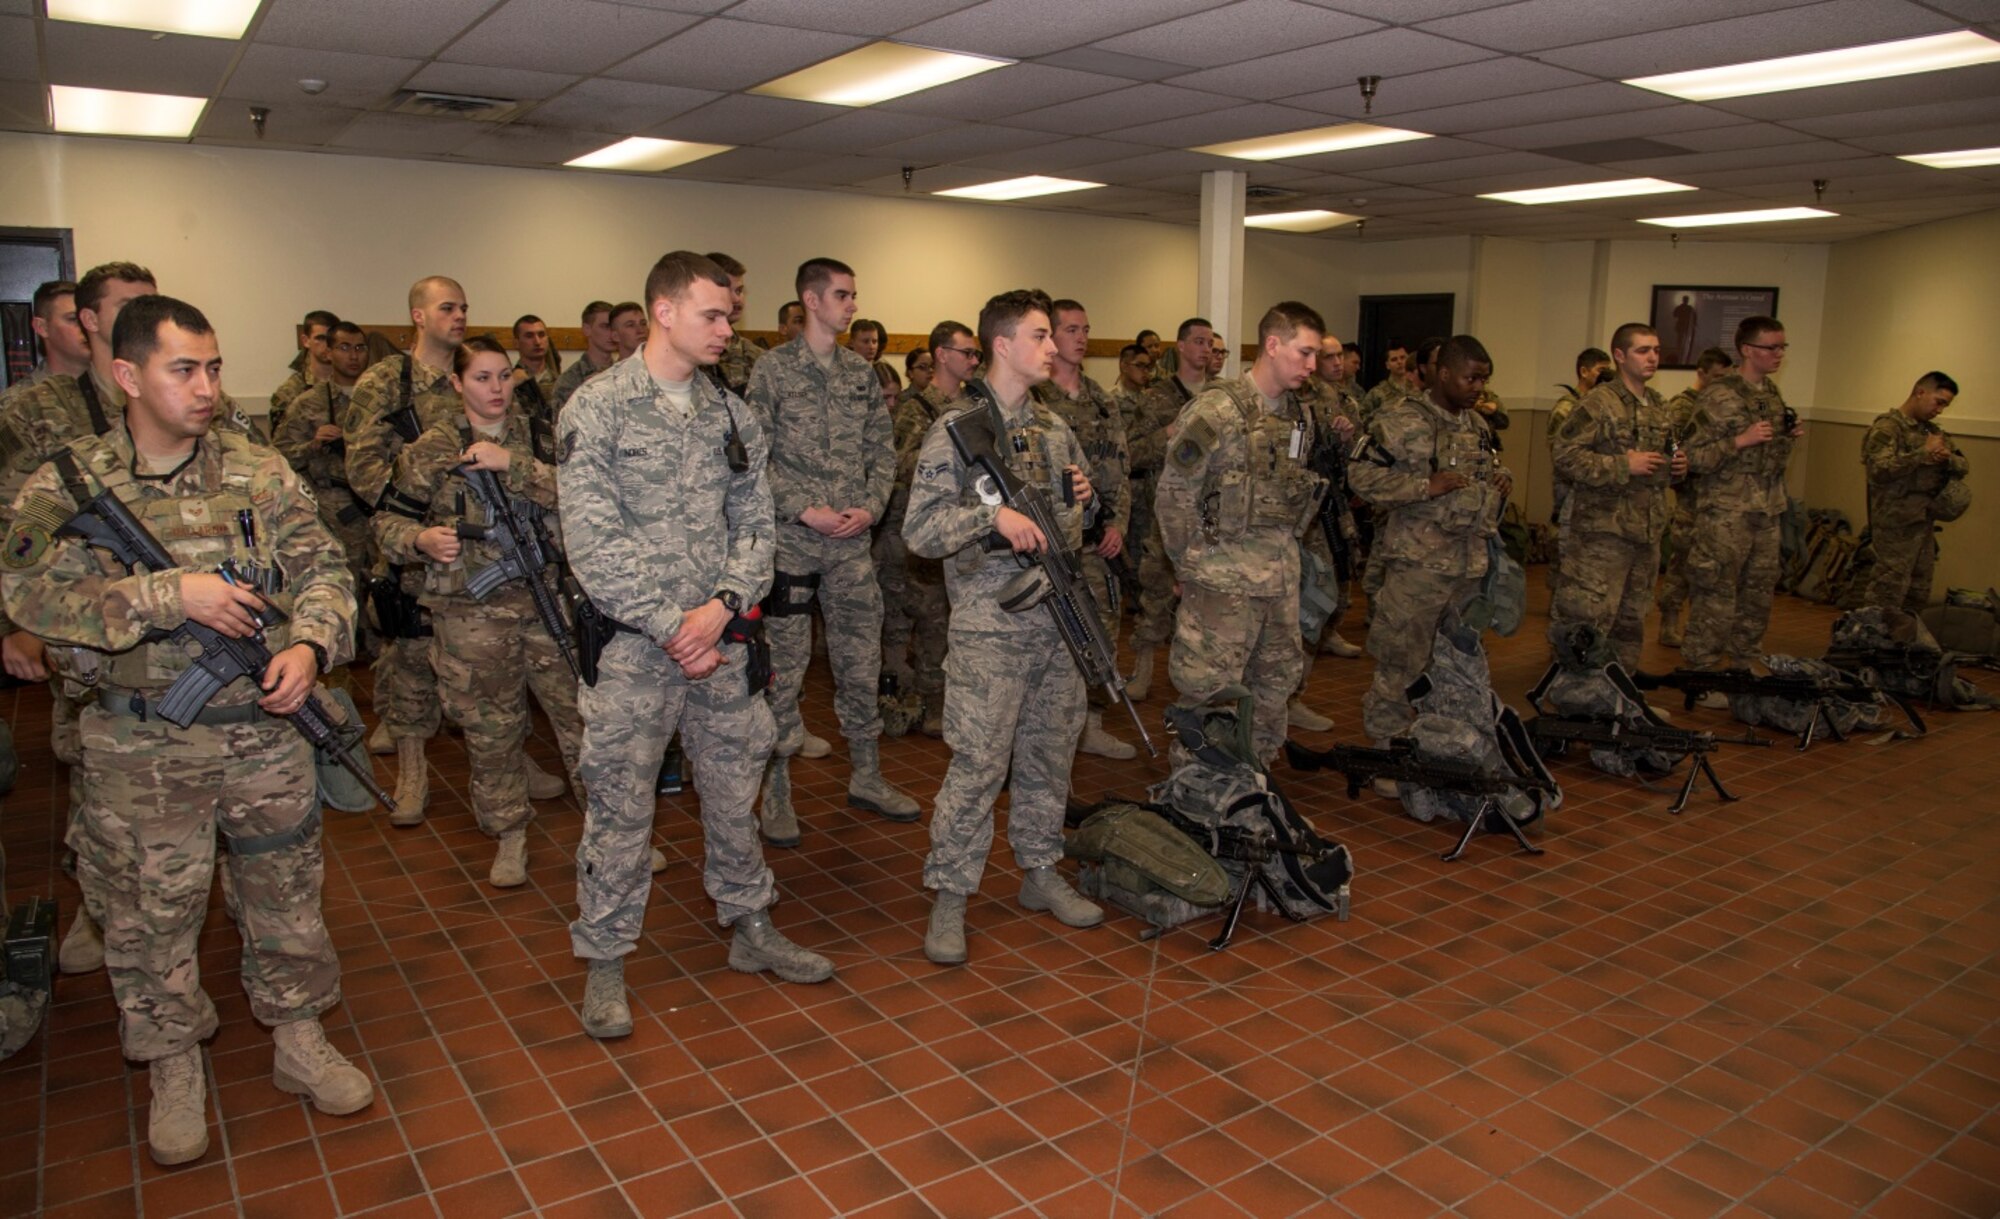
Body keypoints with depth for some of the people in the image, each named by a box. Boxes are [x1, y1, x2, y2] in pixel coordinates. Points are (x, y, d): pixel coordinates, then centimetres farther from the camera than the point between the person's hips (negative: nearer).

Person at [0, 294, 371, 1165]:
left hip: (264, 728, 2)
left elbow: (321, 567, 0)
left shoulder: (259, 472, 0)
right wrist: (173, 594, -26)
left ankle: (299, 1041, 33)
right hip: (143, 750, -1)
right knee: (152, 915, 12)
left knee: (286, 897, 14)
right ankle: (175, 1071, 32)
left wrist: (310, 643, -18)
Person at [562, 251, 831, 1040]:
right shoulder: (597, 408, -7)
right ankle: (605, 962, 19)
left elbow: (755, 522, 6)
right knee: (620, 807, 4)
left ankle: (750, 928, 32)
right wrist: (671, 627, -17)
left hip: (722, 640, 5)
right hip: (634, 647, -5)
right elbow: (593, 539, -14)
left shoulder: (732, 415, 9)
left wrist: (725, 603, -11)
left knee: (735, 791, 15)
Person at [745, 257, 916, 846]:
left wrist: (870, 507, -4)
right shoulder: (773, 368, -3)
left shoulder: (862, 372, 11)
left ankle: (866, 775, 26)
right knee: (784, 667, 3)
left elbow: (882, 450, 11)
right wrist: (803, 510, -15)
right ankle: (777, 790, 15)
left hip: (852, 541, 5)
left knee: (862, 663, 11)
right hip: (791, 540, -4)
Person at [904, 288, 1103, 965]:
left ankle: (1040, 871, 29)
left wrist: (1083, 498, 1)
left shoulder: (1055, 428, 13)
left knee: (1050, 755, 14)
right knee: (977, 764, -4)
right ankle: (948, 897, 9)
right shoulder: (954, 432, -7)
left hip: (1058, 621, 7)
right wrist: (993, 515, -25)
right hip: (990, 628, -6)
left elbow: (1078, 519, 23)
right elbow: (920, 529, -13)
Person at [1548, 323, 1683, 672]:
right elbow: (1566, 457, -18)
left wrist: (1677, 467, 6)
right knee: (1588, 619, -9)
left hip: (1648, 529, 8)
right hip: (1604, 529, -8)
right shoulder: (1598, 403, -9)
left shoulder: (1658, 406, 15)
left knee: (1631, 620, 15)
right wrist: (1624, 465, -20)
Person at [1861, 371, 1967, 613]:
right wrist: (1924, 453, -19)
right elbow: (1879, 470, -23)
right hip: (1897, 525, -8)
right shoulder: (1887, 427, -9)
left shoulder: (1932, 430, 16)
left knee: (1919, 595, 11)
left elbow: (1964, 466, 16)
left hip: (1925, 523, 8)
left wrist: (1947, 457, -6)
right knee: (1889, 592, -11)